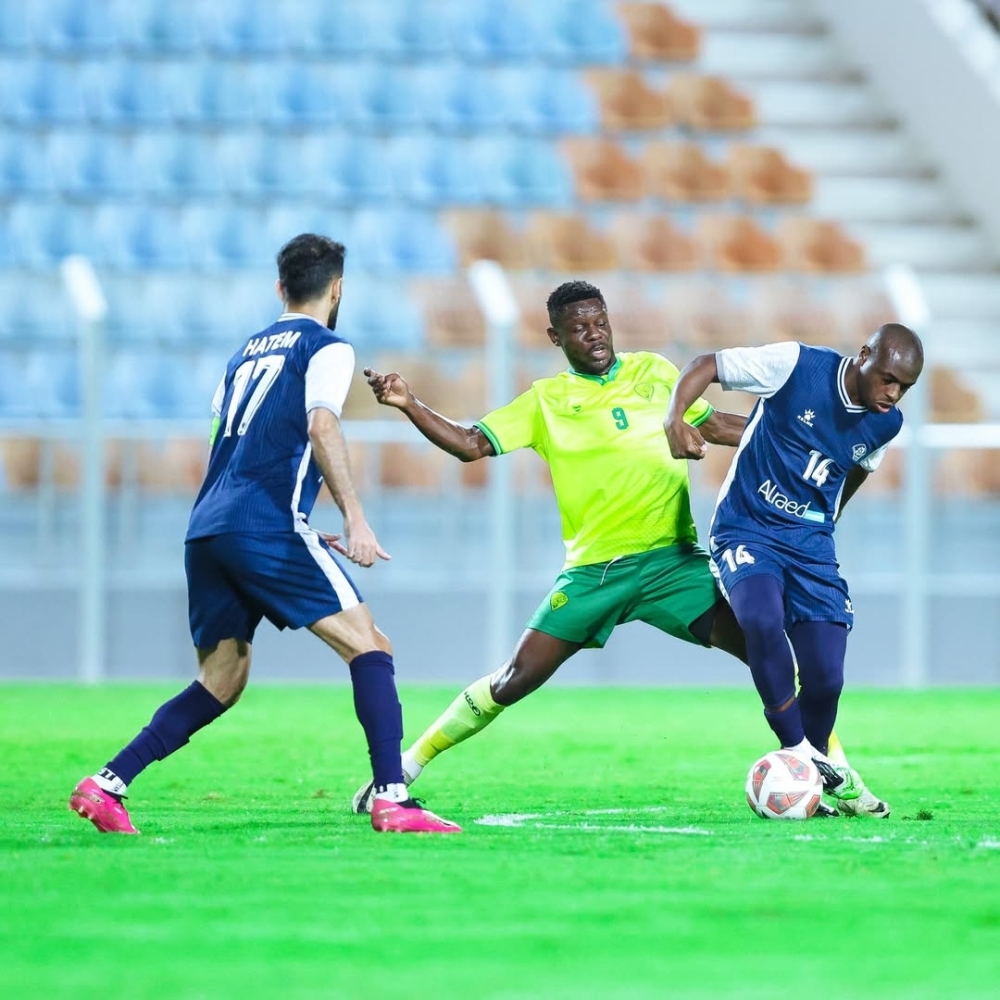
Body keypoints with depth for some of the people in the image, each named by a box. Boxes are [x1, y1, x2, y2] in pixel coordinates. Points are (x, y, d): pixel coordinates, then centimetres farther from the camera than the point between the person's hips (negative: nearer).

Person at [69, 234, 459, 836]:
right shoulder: (327, 347, 4)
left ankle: (106, 786, 6)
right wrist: (354, 517, -20)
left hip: (207, 529, 7)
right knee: (368, 646, -5)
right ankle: (391, 799, -18)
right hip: (266, 527, -7)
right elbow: (321, 426, -13)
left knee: (223, 679, 15)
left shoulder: (248, 351, 26)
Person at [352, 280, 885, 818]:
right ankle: (403, 769, 8)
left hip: (672, 558, 1)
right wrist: (408, 405, -14)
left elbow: (713, 426, 22)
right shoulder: (544, 401, 5)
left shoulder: (653, 372, 10)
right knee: (515, 680, -5)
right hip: (592, 569, -1)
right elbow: (471, 444, 0)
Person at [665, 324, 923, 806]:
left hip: (810, 542, 4)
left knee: (825, 679, -7)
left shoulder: (886, 423, -1)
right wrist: (674, 419, -28)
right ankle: (800, 753, -22)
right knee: (762, 618, -34)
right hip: (746, 528, -4)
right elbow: (707, 365, -11)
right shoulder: (796, 366, -16)